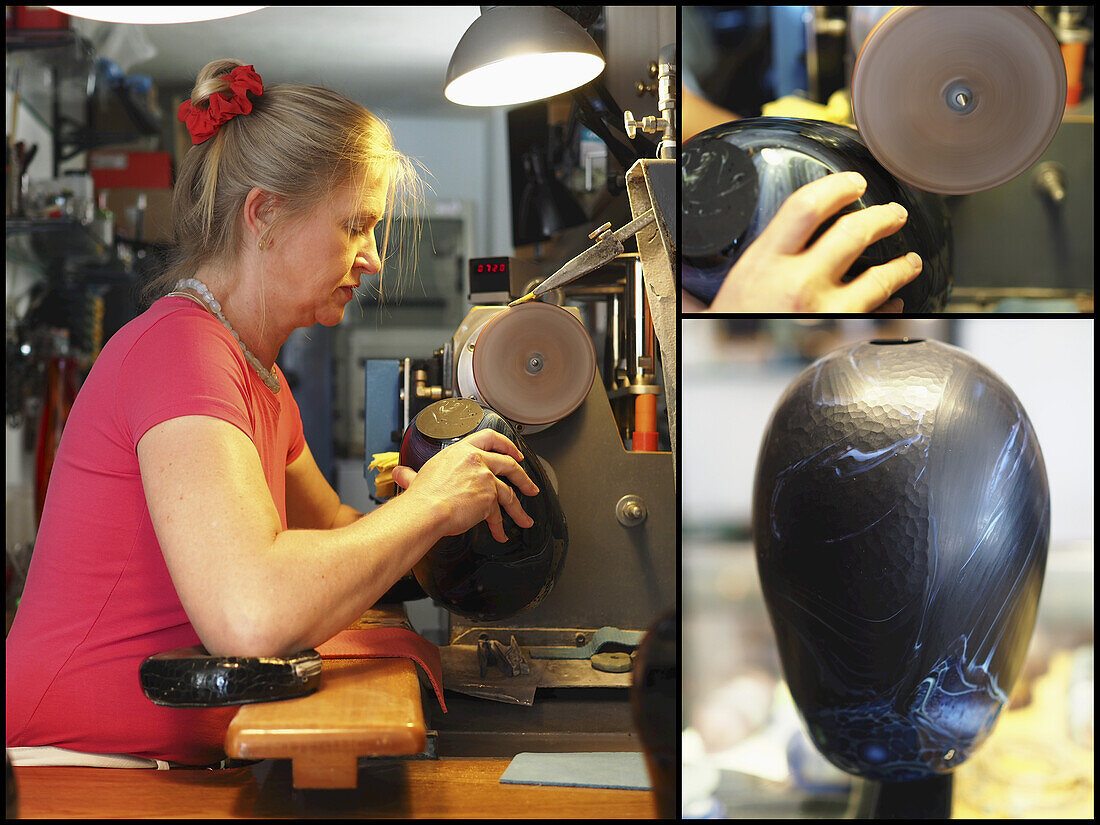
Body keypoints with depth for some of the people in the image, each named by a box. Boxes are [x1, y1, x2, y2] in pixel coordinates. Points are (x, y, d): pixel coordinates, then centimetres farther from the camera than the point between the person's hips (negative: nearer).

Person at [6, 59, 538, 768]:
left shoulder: (259, 375, 13)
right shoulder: (178, 345, -17)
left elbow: (334, 528, 27)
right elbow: (253, 614, -31)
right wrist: (429, 505, -16)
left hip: (181, 762, 9)